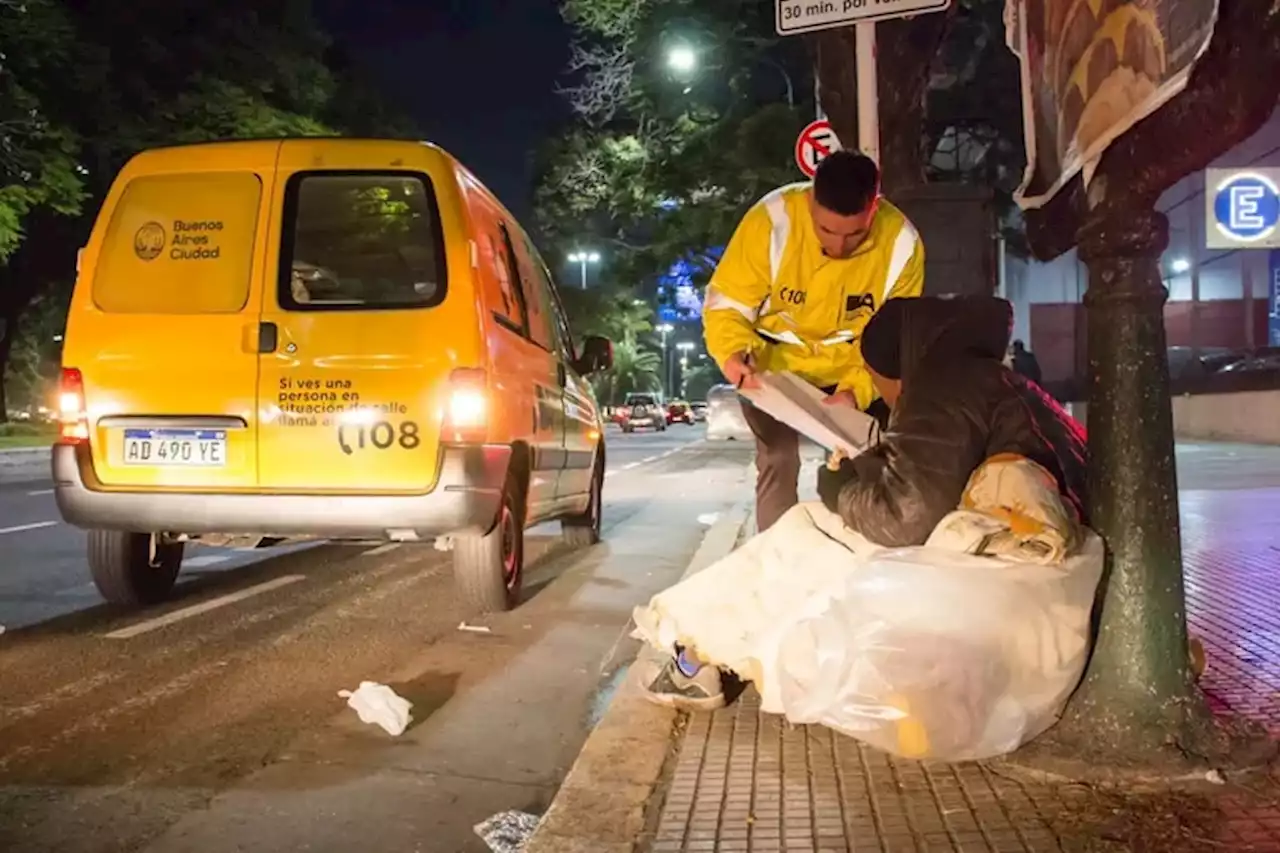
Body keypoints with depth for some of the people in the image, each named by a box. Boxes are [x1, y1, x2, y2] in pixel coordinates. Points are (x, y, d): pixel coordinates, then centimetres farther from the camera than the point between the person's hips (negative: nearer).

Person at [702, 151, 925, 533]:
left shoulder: (902, 244, -22)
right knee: (778, 459, -10)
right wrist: (734, 354, -40)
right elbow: (726, 304, -20)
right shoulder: (771, 219, -28)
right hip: (775, 364, -2)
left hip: (854, 372, 2)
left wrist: (855, 390, -33)